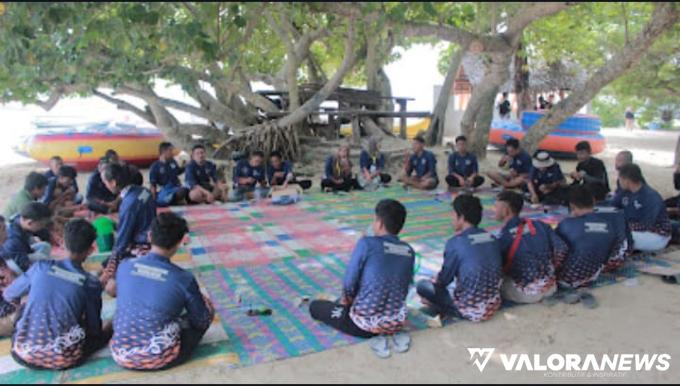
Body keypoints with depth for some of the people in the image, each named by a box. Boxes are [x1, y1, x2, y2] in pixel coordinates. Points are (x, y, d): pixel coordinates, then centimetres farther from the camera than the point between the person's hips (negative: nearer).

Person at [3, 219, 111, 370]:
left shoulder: (41, 266, 3)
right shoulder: (91, 283, -3)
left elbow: (8, 295, 21)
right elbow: (94, 329, 7)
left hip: (24, 354, 2)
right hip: (61, 360, -2)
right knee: (107, 330, 20)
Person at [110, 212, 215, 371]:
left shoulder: (124, 267, -4)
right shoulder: (184, 278, -15)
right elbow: (202, 321, -1)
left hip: (121, 356, 5)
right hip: (160, 360, -5)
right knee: (207, 306, 12)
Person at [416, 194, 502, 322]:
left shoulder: (455, 243, -15)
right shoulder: (492, 239, 2)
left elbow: (444, 280, -5)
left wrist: (435, 281, 19)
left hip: (471, 310, -6)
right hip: (494, 306, 6)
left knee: (422, 285, 4)